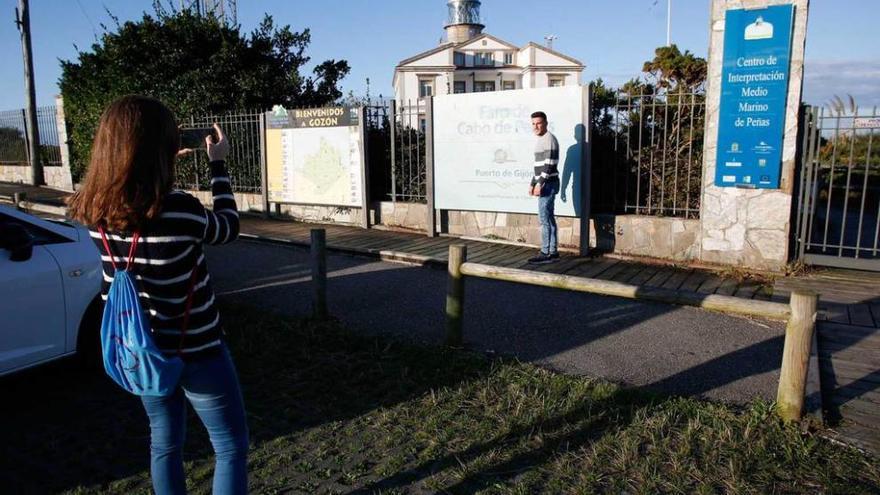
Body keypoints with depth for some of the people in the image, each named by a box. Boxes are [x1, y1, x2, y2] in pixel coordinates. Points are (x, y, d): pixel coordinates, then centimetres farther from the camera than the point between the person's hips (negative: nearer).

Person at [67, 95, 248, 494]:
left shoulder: (92, 212, -9)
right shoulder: (179, 209, -27)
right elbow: (228, 228, -5)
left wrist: (167, 158, 14)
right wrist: (217, 165, 4)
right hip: (197, 353, -6)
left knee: (165, 442, 24)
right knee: (232, 445, 12)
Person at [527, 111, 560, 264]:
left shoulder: (549, 139, -12)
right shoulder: (541, 140, 18)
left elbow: (549, 164, -20)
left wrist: (540, 183, -22)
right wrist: (532, 183, 21)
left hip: (548, 183, -10)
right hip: (544, 184, 10)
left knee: (544, 218, -10)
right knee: (549, 218, 10)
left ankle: (546, 253, -8)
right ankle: (553, 252, 14)